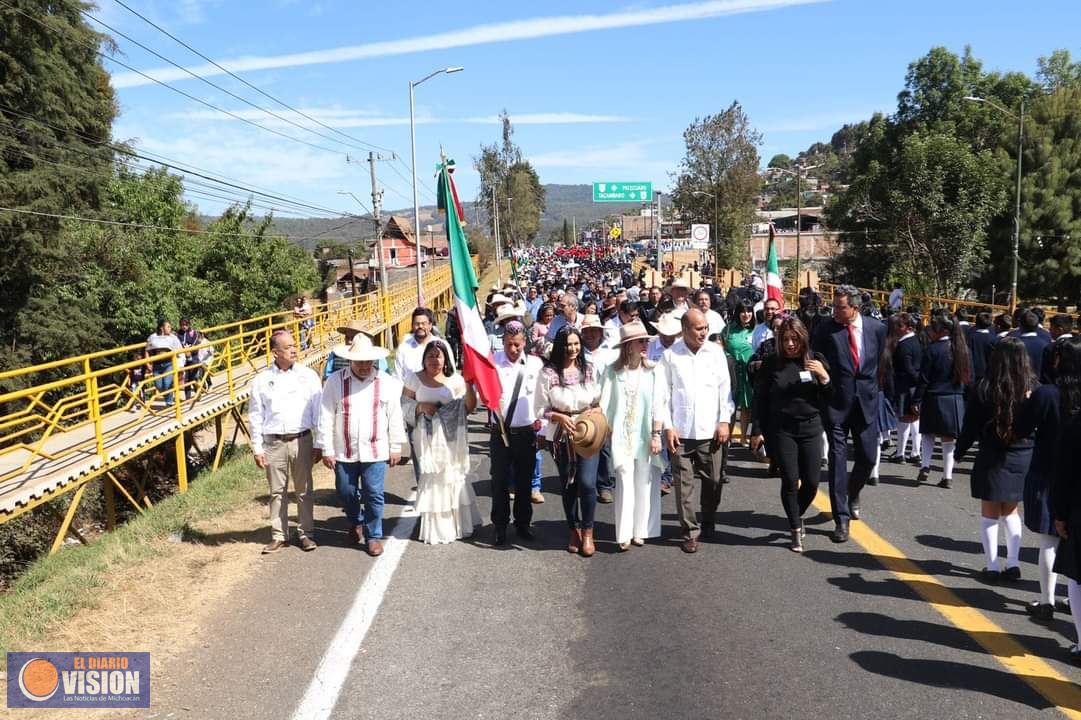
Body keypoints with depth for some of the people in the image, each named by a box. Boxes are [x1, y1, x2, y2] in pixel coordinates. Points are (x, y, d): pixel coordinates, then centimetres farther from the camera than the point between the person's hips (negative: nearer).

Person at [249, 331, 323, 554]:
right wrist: (257, 448, 1)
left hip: (302, 440, 0)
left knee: (304, 490, 7)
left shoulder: (308, 375, 0)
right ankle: (279, 536, 20)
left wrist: (318, 444, 0)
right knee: (277, 492, 9)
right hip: (274, 443, 0)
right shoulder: (262, 380, 1)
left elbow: (318, 411, 2)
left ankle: (306, 533, 19)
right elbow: (255, 416, 5)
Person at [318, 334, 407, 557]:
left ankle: (373, 536, 17)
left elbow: (395, 417, 3)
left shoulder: (386, 382, -2)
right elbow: (326, 418, -3)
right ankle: (355, 522, 42)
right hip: (344, 451, 1)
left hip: (375, 451, -1)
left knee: (374, 495, 0)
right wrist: (327, 450, -4)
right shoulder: (335, 381, -5)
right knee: (346, 492, 13)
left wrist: (395, 447, 4)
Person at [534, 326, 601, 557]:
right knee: (568, 485, 12)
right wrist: (560, 417, -19)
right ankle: (574, 530, 32)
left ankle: (587, 531, 10)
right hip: (560, 436, 0)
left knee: (587, 483, -11)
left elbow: (599, 401, 9)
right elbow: (539, 409, -4)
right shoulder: (548, 373, -7)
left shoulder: (589, 369, 0)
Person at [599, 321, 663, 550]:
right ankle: (624, 534, 1)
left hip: (645, 437, 1)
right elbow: (605, 405, 0)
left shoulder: (652, 372, 0)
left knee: (645, 484, 6)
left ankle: (640, 531, 17)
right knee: (625, 482, -4)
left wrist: (656, 435, -5)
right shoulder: (613, 372, -1)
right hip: (621, 437, -1)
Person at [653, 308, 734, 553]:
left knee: (713, 481, 9)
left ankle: (709, 522, 31)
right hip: (680, 431, -1)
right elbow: (662, 393, -2)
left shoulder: (715, 352, 2)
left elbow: (725, 389, 4)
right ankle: (690, 531, 13)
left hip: (710, 430, 2)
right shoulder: (670, 355, -2)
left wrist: (724, 421, -1)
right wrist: (666, 427, -7)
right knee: (684, 484, 2)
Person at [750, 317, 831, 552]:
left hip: (810, 427, 2)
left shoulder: (816, 360, 2)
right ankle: (796, 531, 15)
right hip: (781, 429, -2)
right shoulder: (771, 363, -2)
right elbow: (760, 399, 1)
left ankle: (797, 515, 34)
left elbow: (829, 398, 5)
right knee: (790, 481, -2)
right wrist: (758, 431, -1)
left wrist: (824, 377, -13)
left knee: (812, 482, 4)